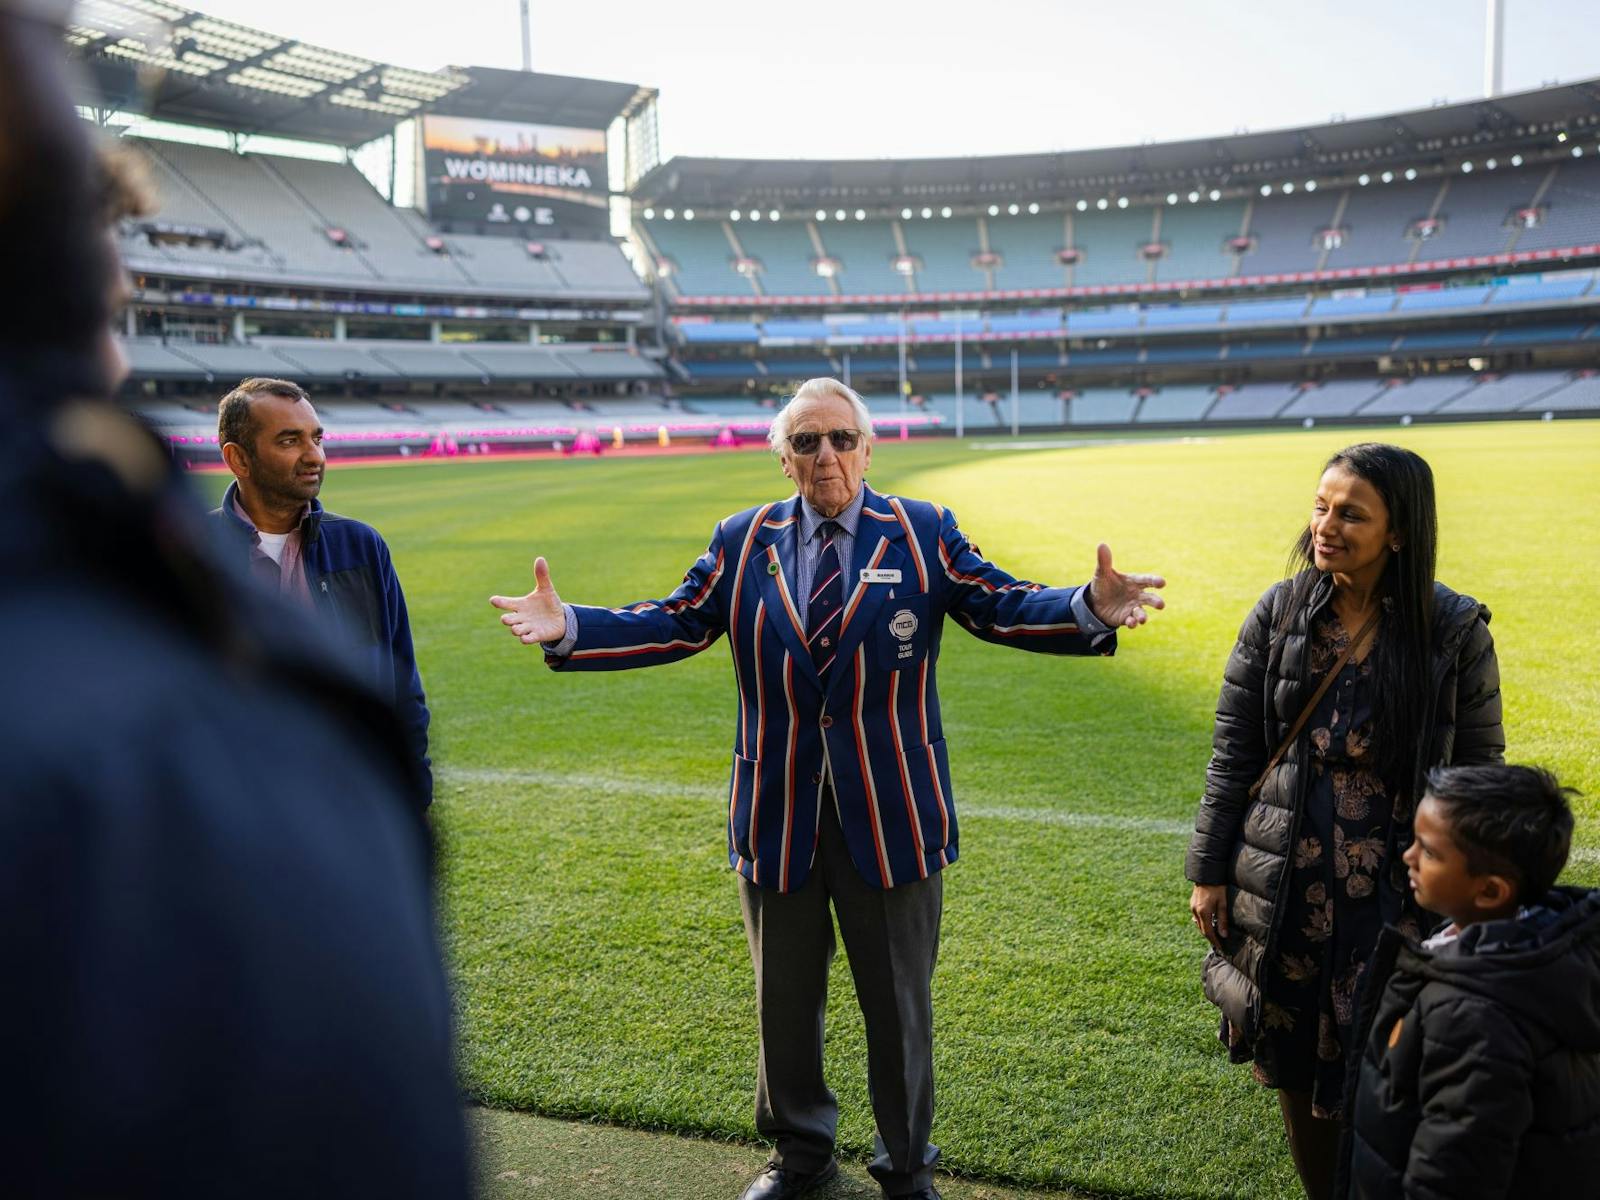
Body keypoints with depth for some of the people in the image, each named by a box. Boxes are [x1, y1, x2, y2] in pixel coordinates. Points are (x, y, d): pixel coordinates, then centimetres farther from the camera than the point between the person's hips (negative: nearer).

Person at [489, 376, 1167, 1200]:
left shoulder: (923, 535, -3)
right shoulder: (741, 543, 2)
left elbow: (1001, 607, -11)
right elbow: (673, 624, -2)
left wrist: (1090, 608, -29)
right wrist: (568, 628, -16)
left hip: (889, 815, -1)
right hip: (777, 816, 2)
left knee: (899, 1006, 14)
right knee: (784, 1002, 18)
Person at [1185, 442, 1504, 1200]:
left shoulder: (1455, 632, -8)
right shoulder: (1278, 614, -4)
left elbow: (1478, 775, -2)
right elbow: (1231, 754, 1)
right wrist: (1207, 872, 1)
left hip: (1397, 898, -2)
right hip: (1284, 888, 2)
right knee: (1297, 1073, 14)